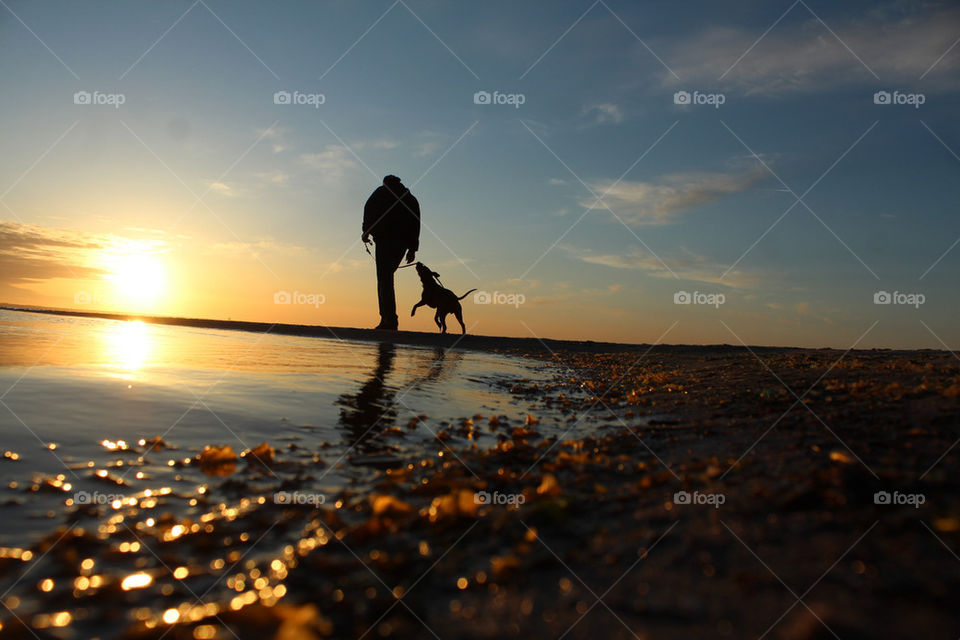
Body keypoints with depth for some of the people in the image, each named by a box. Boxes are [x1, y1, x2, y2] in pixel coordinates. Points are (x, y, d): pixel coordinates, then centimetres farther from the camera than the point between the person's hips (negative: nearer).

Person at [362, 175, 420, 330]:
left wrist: (366, 231, -2)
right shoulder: (411, 199, 25)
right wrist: (412, 249, 14)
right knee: (387, 276, 13)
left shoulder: (382, 191, 13)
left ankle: (389, 319, -20)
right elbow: (416, 225, 17)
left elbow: (369, 208, -3)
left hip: (385, 239, -5)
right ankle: (388, 317, 2)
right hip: (402, 242, 5)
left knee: (384, 278, -9)